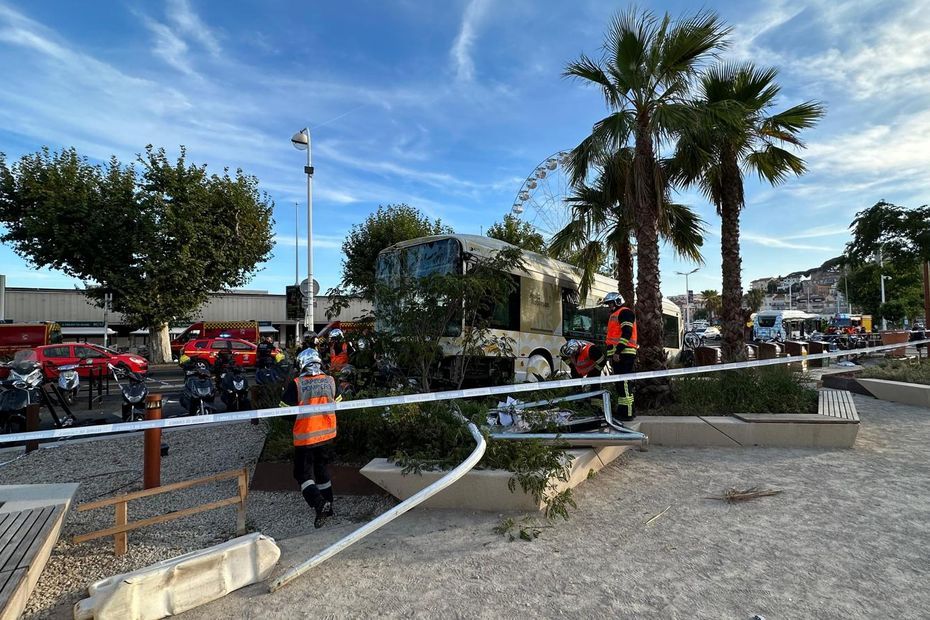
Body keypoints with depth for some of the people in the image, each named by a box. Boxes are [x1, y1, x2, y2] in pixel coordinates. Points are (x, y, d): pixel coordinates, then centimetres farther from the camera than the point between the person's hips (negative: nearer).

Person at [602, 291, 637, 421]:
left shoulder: (625, 312, -5)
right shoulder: (614, 315, 26)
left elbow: (627, 333, -17)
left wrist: (618, 351, -22)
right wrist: (612, 355, 25)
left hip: (623, 354, -10)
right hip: (617, 354, 10)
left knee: (624, 383, -12)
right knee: (620, 383, 11)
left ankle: (627, 413, -11)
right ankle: (622, 411, 17)